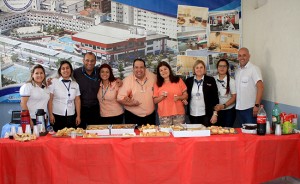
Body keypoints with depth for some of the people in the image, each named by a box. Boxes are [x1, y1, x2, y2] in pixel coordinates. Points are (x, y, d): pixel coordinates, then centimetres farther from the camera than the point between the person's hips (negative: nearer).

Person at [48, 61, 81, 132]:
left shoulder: (75, 84, 10)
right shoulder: (54, 82, 0)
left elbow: (77, 101, 10)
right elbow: (50, 99, -2)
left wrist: (78, 116, 7)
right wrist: (50, 114, -7)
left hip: (71, 117, 3)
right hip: (57, 116, -3)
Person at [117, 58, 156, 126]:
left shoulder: (153, 77, -3)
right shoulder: (127, 80, -10)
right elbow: (120, 98, -13)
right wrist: (131, 103, -26)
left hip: (150, 116, 3)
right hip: (132, 117, -3)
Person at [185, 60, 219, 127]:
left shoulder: (210, 80, 0)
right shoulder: (189, 81, 7)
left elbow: (215, 98, -1)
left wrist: (215, 114, -5)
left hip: (206, 114, -2)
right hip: (193, 114, 2)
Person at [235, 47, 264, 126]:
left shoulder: (254, 69, -7)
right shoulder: (238, 70, 13)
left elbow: (260, 87, -14)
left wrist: (257, 105, -20)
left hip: (250, 108, -7)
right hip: (239, 108, 7)